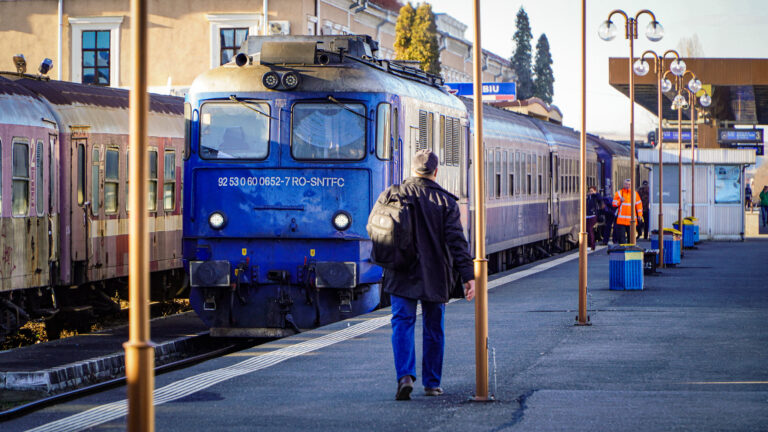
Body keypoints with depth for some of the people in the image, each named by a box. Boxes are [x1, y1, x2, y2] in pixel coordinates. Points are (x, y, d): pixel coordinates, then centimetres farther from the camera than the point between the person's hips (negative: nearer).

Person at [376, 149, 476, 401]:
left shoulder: (391, 195, -1)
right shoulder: (445, 201, -5)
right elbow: (456, 241, -11)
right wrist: (467, 275, -10)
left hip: (401, 276, 0)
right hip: (435, 276, 0)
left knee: (402, 324, 0)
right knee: (434, 328, 12)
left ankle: (405, 376, -21)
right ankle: (432, 383, 18)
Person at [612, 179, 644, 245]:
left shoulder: (635, 193, 11)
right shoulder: (619, 193, 7)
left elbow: (639, 205, 13)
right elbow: (614, 204, 4)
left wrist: (639, 215, 5)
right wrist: (620, 201, -14)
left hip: (631, 220, 1)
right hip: (621, 220, -1)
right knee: (621, 236, -6)